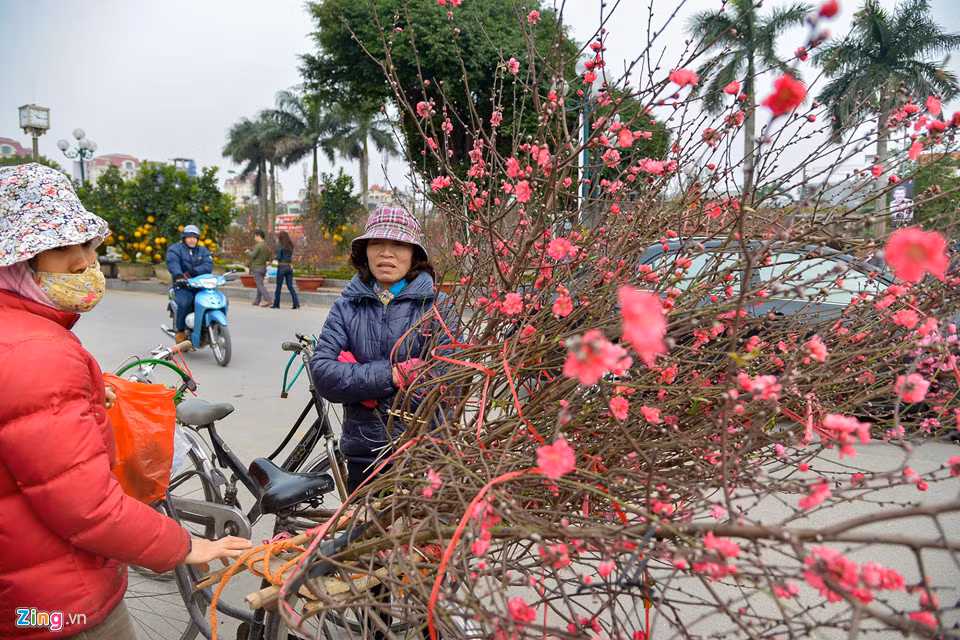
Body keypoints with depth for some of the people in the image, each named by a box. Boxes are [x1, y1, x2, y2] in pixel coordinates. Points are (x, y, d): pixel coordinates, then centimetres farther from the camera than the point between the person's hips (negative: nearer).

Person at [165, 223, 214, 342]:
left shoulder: (203, 251, 17)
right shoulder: (175, 249, 7)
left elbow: (208, 266, -3)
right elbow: (172, 263, -15)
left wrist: (192, 272, -20)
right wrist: (178, 276, -37)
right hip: (183, 286, -4)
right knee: (185, 303, -33)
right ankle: (180, 331, -12)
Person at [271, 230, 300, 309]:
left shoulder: (280, 246, -9)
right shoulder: (290, 246, 10)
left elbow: (278, 257, -15)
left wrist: (275, 258, 7)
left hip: (282, 267, -5)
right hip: (290, 267, 6)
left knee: (279, 287, 6)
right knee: (290, 286, 5)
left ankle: (276, 304, 15)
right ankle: (296, 303, -7)